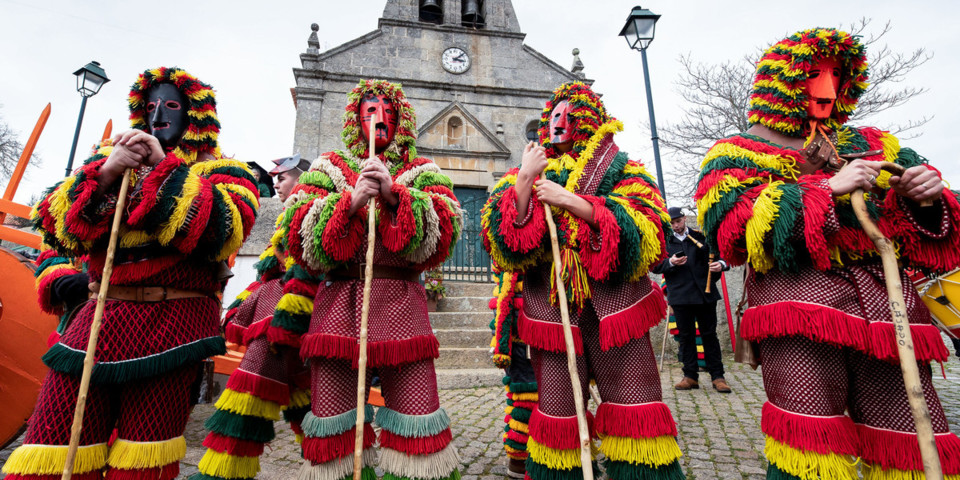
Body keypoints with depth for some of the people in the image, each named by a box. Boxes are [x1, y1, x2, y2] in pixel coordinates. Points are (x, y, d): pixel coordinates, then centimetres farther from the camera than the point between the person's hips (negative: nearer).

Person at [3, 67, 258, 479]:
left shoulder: (221, 171, 6)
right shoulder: (114, 157, 20)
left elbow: (224, 230, -15)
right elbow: (54, 226, 10)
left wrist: (164, 167, -12)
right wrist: (103, 174, -6)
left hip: (172, 322, -4)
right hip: (100, 314, 4)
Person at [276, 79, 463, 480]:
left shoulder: (421, 171, 15)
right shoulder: (330, 167, 17)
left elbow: (445, 228, -3)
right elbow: (296, 232, 3)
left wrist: (394, 194, -14)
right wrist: (351, 200, -11)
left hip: (401, 301, -1)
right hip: (338, 300, 1)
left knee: (417, 420, -1)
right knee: (331, 422, 7)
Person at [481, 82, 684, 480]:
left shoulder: (622, 172, 8)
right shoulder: (523, 177, 13)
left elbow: (647, 237, -10)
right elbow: (503, 243, -1)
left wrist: (573, 201, -17)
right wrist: (524, 181, -11)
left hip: (614, 310, -1)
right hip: (553, 310, 1)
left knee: (636, 415, 4)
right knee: (557, 414, 9)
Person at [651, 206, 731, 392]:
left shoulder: (701, 237, 7)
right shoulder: (665, 242, 9)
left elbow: (719, 254, 7)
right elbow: (654, 267, 5)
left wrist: (721, 264, -15)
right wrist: (670, 263, -13)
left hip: (705, 293, 0)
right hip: (680, 295, 1)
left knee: (709, 334, 6)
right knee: (686, 335, 7)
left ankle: (717, 376, 15)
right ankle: (690, 376, 16)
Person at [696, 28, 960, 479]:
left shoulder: (870, 144, 26)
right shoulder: (738, 152, 9)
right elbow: (736, 229, -9)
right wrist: (827, 188, -10)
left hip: (886, 298, 6)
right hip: (796, 289, -5)